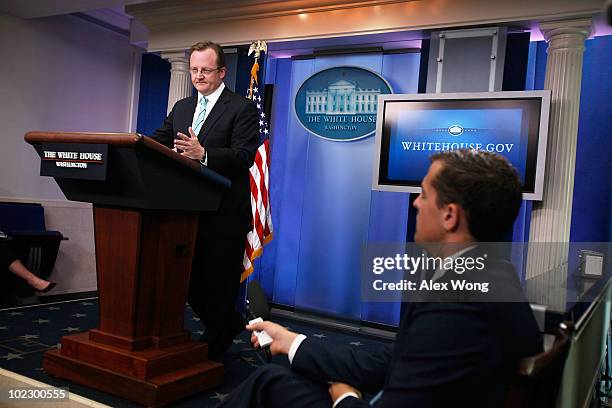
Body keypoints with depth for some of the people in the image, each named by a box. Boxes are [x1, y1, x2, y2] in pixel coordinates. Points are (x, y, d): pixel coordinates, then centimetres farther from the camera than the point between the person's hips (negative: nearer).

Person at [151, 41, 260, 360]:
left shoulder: (242, 109, -5)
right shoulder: (180, 108, 17)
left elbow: (243, 157, -17)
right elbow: (158, 143, 9)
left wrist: (203, 154, -32)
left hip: (224, 216, -6)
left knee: (218, 284, 3)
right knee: (188, 279, 14)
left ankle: (212, 349, 21)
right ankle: (229, 324, 36)